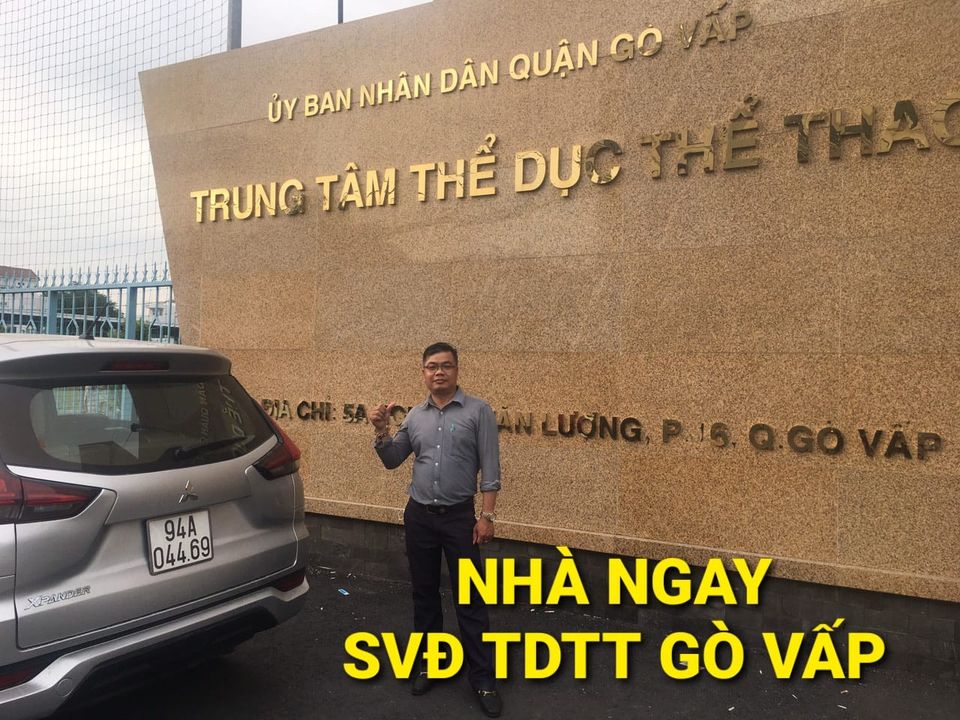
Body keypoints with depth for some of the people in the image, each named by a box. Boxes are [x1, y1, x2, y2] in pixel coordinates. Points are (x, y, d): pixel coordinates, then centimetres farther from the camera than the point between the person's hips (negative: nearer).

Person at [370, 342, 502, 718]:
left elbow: (490, 469, -8)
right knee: (424, 593, 13)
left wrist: (487, 515, -13)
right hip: (419, 516, 4)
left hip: (459, 516, -4)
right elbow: (392, 461, 10)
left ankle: (483, 677, 9)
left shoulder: (478, 411, -6)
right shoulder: (414, 416, 7)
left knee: (469, 598, 0)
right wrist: (381, 432, -7)